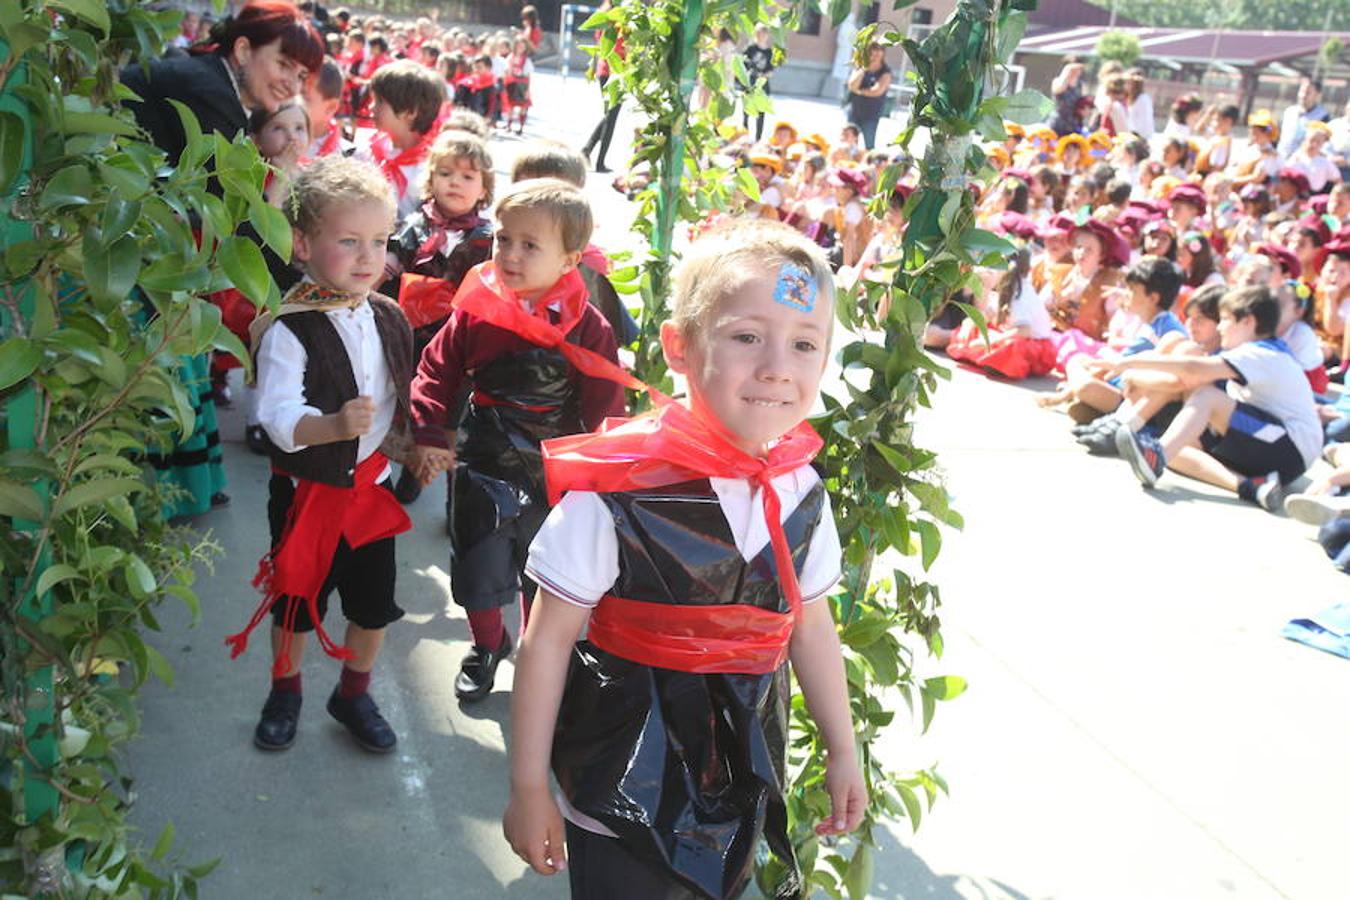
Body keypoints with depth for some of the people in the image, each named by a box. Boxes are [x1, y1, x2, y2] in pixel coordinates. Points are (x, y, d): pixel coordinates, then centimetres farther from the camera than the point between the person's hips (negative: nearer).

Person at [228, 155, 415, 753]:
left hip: (371, 483, 5)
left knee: (375, 603, 13)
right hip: (308, 489, -4)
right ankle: (285, 692, 39)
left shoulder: (390, 320, -1)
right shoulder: (288, 333, -20)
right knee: (298, 598, 13)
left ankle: (353, 694, 36)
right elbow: (279, 416, -32)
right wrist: (334, 426, -48)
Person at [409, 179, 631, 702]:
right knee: (480, 563, 10)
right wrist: (430, 434, -8)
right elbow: (437, 372, 1)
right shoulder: (476, 311, -8)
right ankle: (487, 646, 38)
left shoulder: (587, 327, -12)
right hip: (485, 461, 1)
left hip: (555, 469, -1)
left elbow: (604, 404, -7)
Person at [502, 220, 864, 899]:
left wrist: (841, 749, 14)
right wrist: (527, 788, -10)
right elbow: (547, 640, -15)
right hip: (623, 786, -5)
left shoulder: (802, 493, -7)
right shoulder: (617, 492, -23)